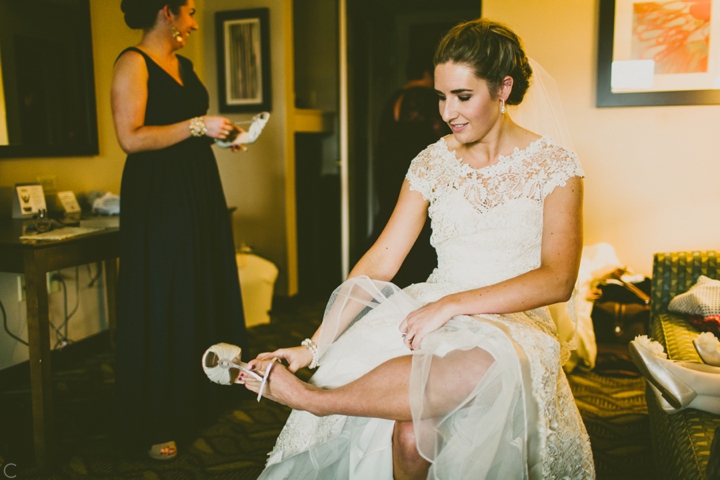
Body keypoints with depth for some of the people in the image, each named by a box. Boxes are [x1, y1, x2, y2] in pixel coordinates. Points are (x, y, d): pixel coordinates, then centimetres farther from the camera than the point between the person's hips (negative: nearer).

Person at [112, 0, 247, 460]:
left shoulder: (185, 65, 17)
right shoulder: (134, 62, -8)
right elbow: (131, 138, -18)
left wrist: (221, 134, 9)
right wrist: (198, 126, -17)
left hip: (200, 190, 8)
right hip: (159, 195, -8)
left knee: (207, 293, 10)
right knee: (164, 305, -3)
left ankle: (200, 399, 24)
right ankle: (157, 424, 9)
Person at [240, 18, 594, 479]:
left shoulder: (554, 164, -2)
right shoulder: (432, 163, 6)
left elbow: (558, 280, -11)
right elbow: (381, 261, 1)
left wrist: (454, 303, -21)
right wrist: (315, 345, -8)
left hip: (516, 323, -1)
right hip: (434, 316, 2)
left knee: (484, 368, -39)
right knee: (410, 435, -32)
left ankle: (311, 396, -21)